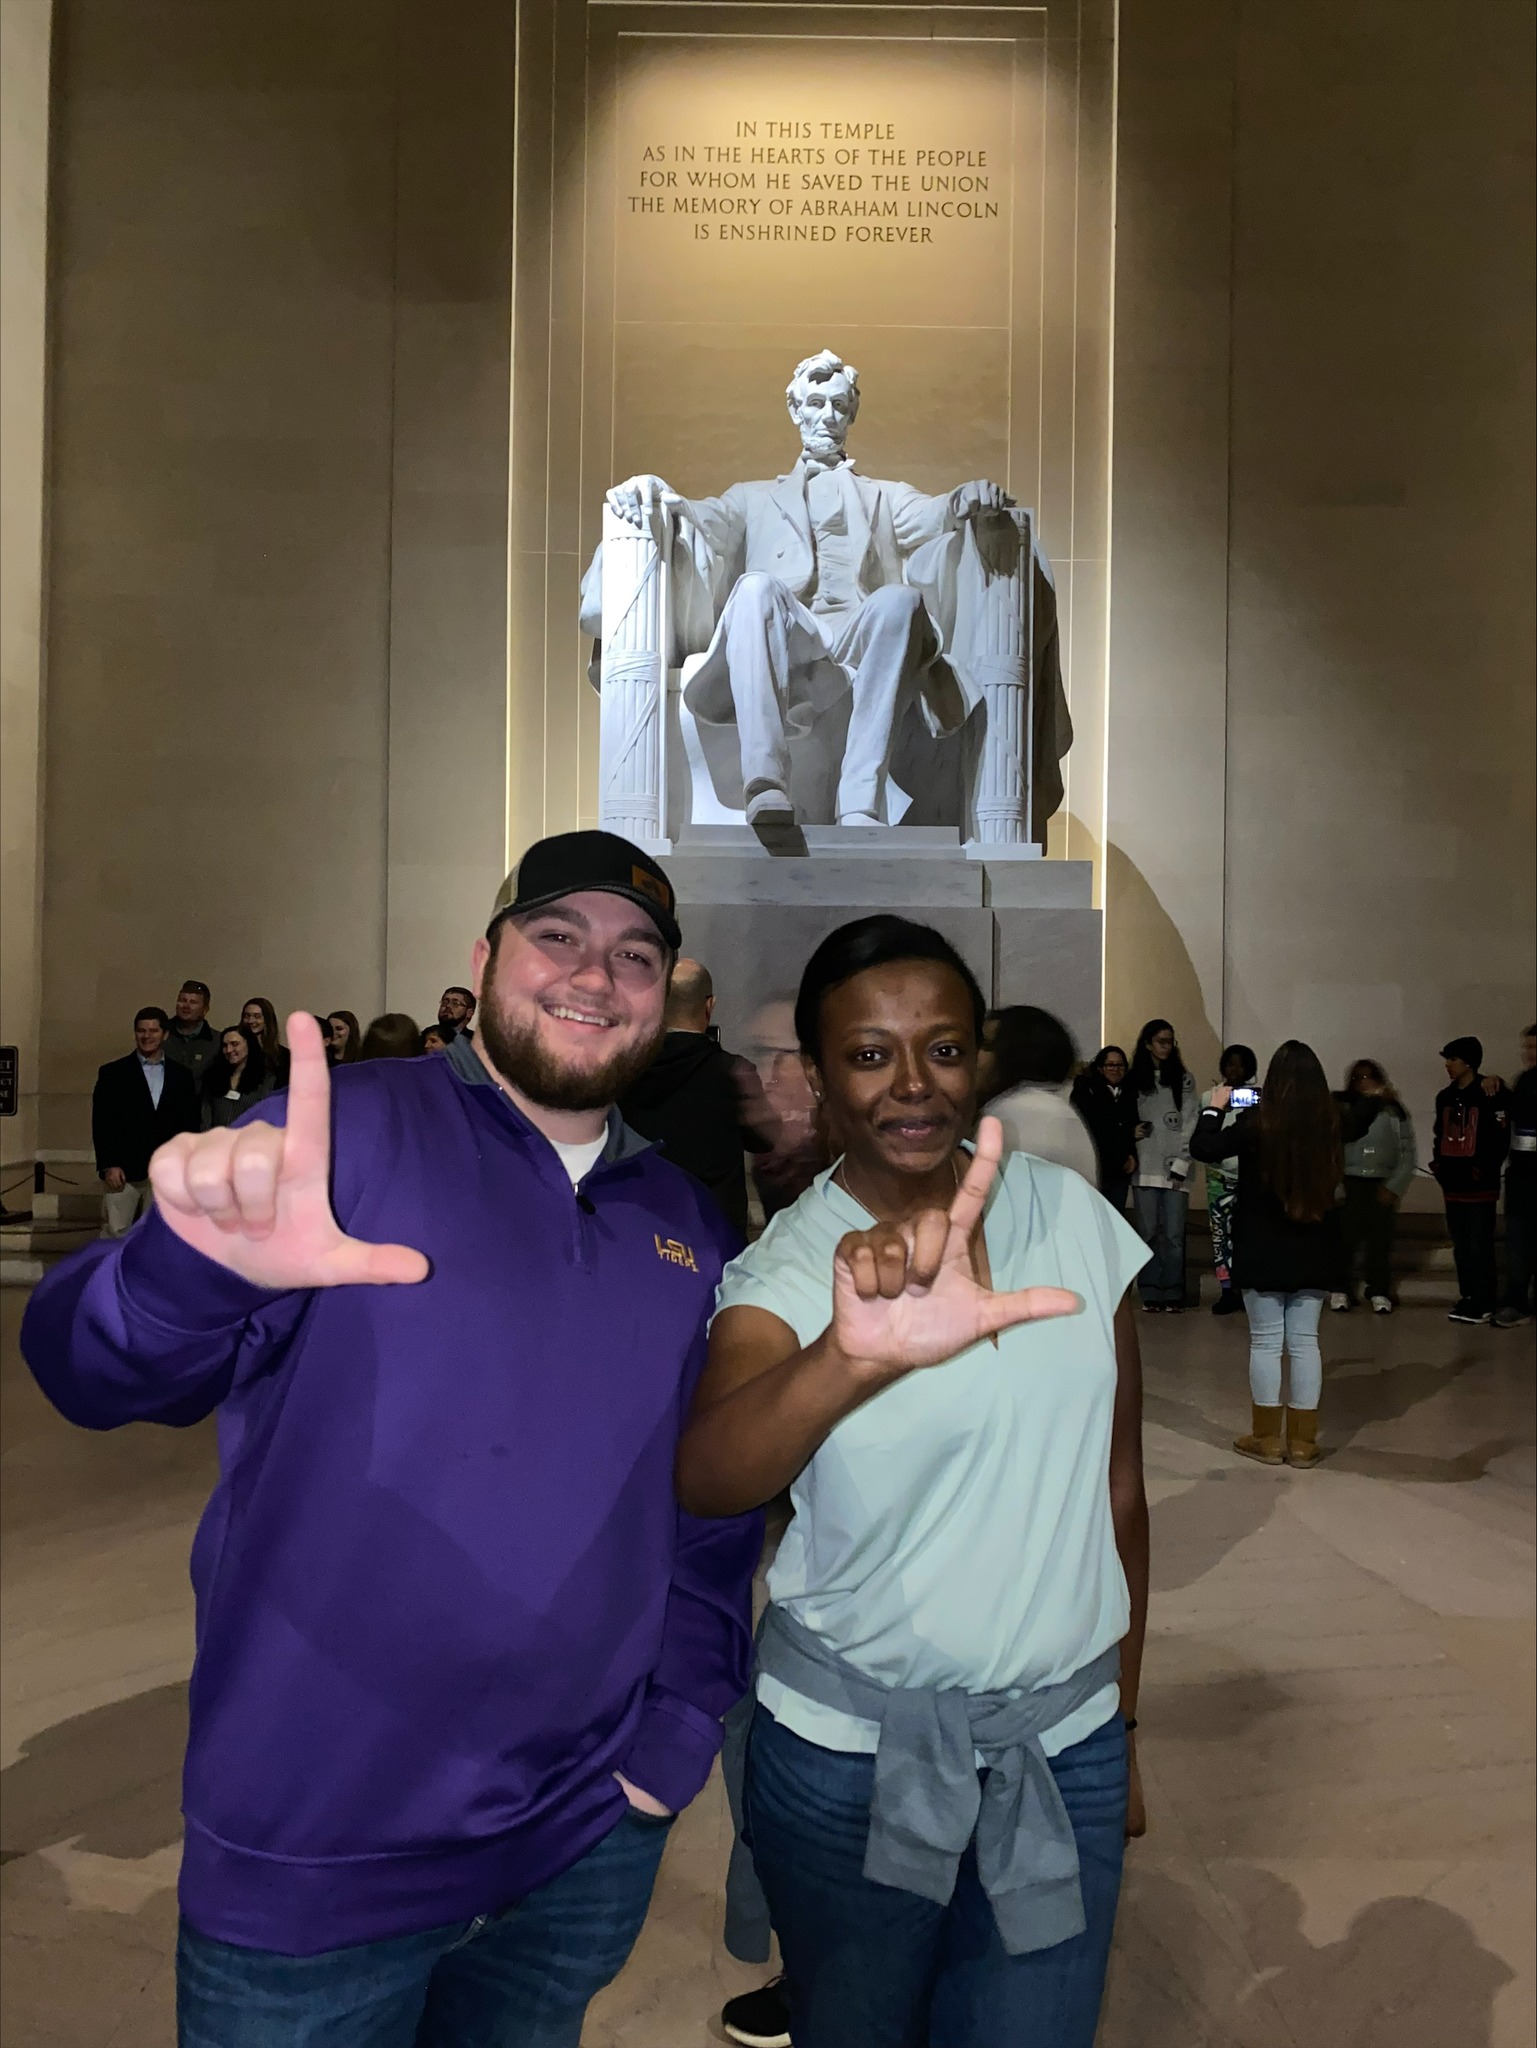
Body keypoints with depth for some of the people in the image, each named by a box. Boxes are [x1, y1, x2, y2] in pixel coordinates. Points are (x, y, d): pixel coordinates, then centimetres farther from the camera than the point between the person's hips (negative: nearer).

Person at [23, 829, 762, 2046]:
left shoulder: (691, 1231, 3)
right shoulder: (346, 1133, -11)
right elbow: (97, 1365, -20)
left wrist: (675, 1740, 1)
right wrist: (202, 1268, -41)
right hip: (313, 1855, -4)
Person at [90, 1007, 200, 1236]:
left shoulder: (182, 1076, 9)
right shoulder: (113, 1073, 2)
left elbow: (189, 1124, 9)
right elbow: (101, 1124, -1)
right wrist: (108, 1165, -9)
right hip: (123, 1171, -2)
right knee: (114, 1234, -1)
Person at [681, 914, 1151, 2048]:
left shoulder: (1073, 1212, -5)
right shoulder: (783, 1269, -13)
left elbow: (1119, 1486, 4)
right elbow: (707, 1476, -34)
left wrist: (1125, 1726, 10)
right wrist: (854, 1355, -52)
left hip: (1068, 1741, 2)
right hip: (849, 1748, -1)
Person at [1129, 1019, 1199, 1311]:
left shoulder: (1184, 1078, 6)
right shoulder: (1134, 1079, 11)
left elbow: (1191, 1122, 1)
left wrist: (1181, 1164, -6)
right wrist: (1130, 1132, -9)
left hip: (1174, 1168, -1)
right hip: (1144, 1167, 1)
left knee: (1173, 1235, -4)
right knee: (1148, 1233, 3)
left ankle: (1173, 1295, 2)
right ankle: (1151, 1293, 8)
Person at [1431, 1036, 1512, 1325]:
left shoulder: (1492, 1095, -9)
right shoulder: (1445, 1097, 14)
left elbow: (1501, 1138, -12)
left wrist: (1484, 1170, -15)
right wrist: (1438, 1162, 7)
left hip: (1479, 1185, -7)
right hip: (1452, 1184, 7)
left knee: (1480, 1246, -5)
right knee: (1461, 1245, 12)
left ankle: (1484, 1303, 0)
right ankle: (1468, 1298, 19)